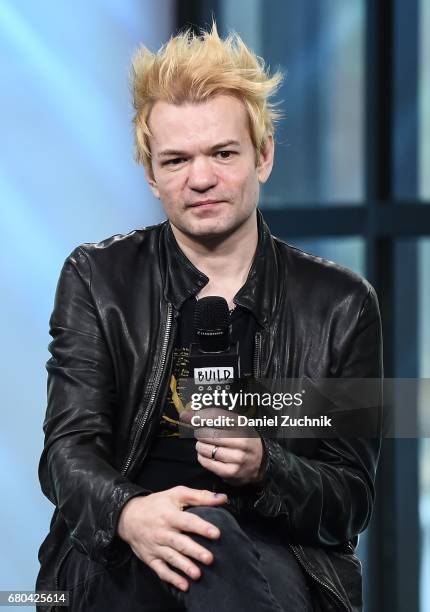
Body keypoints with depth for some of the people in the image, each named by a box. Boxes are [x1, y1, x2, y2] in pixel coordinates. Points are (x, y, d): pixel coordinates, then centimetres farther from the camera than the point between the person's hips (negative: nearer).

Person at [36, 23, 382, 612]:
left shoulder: (341, 304, 9)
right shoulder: (97, 279, 10)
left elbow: (352, 500, 7)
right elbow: (68, 450, -1)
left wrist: (261, 467, -17)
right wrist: (128, 513, -26)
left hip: (279, 563, 1)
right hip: (117, 560, 0)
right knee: (209, 535, -36)